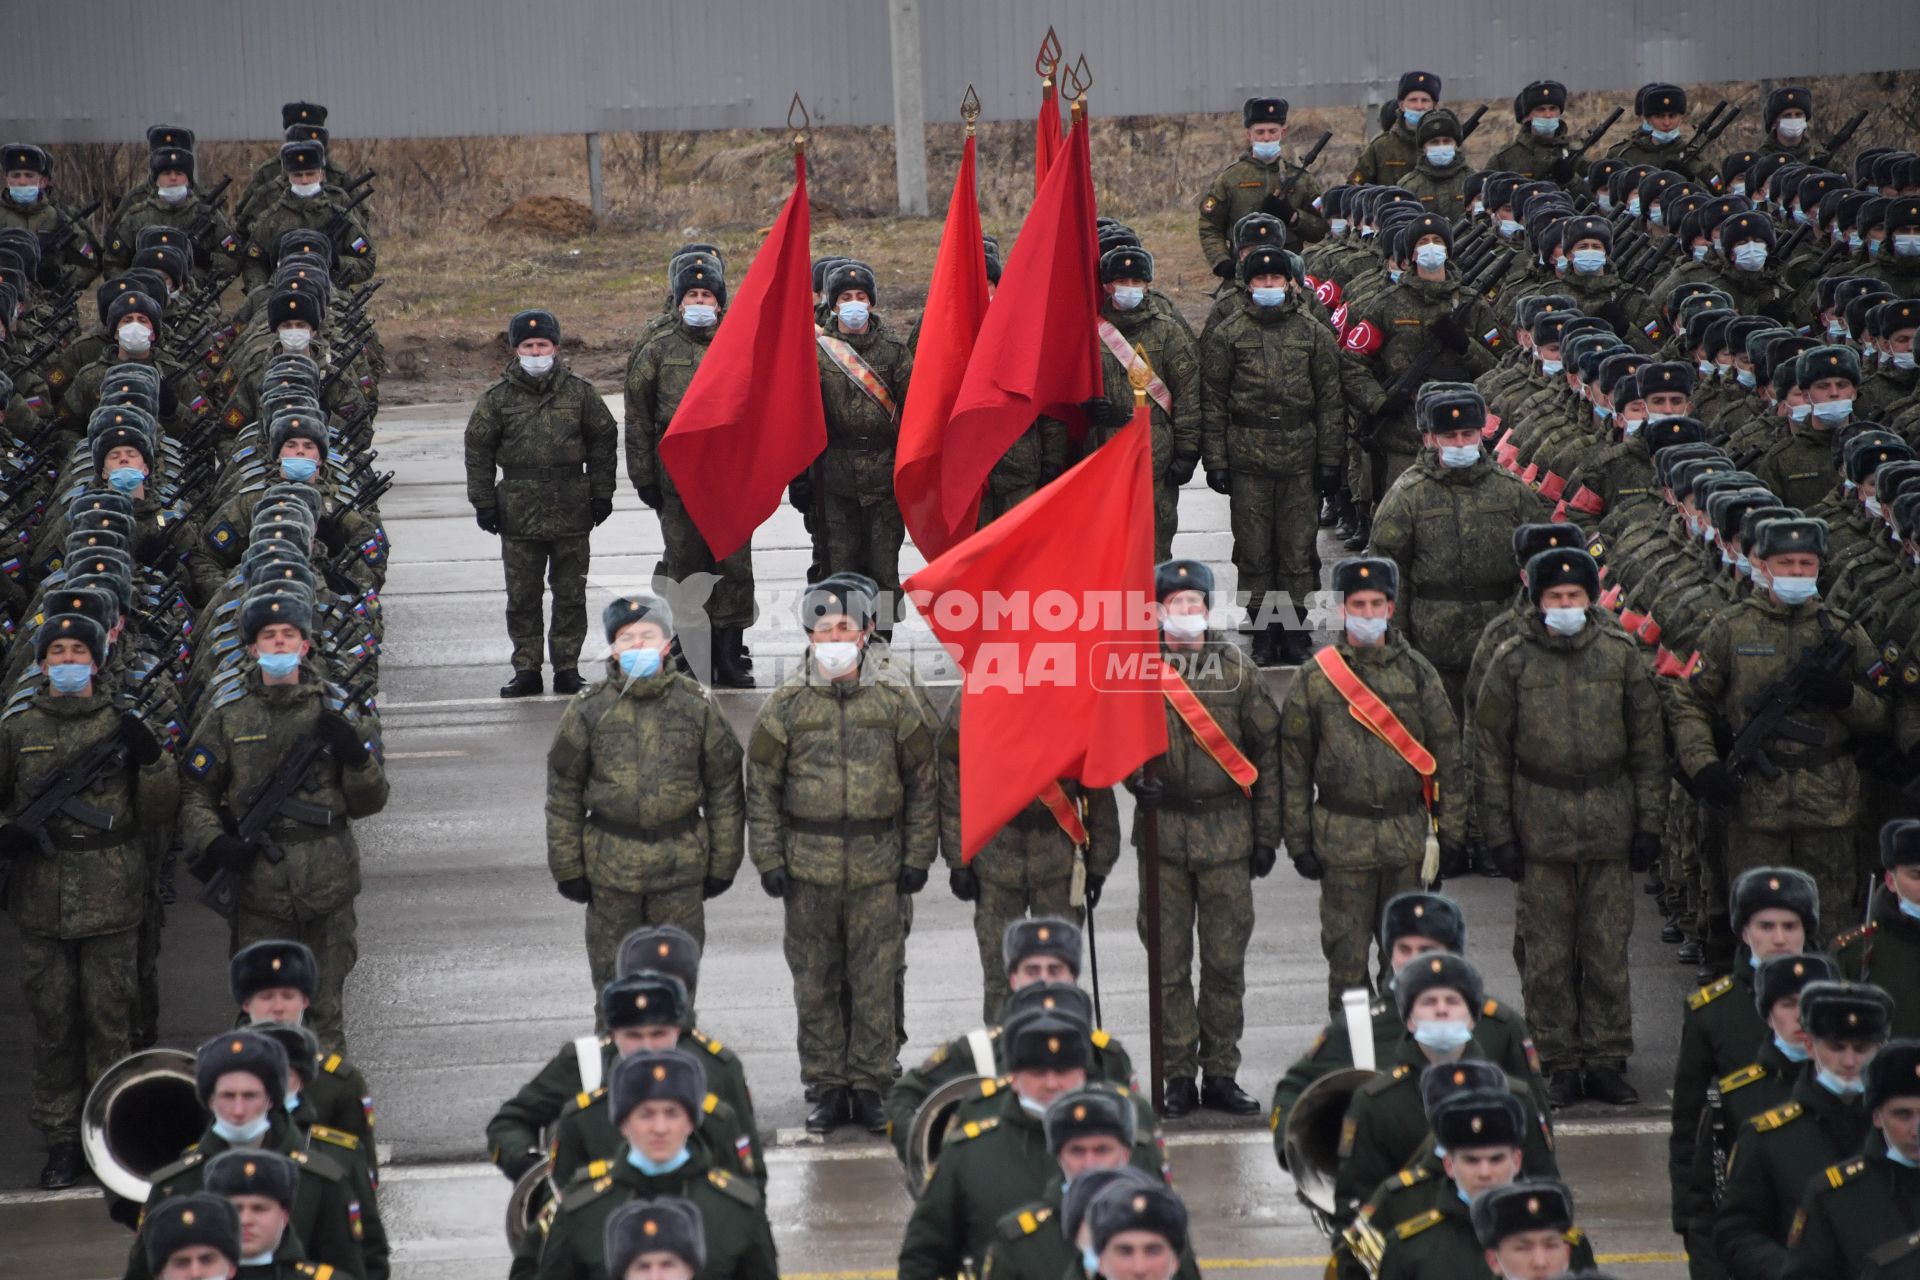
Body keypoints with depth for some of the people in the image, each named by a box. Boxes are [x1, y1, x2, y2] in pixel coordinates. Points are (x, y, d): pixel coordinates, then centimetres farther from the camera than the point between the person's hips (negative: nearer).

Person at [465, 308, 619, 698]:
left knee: (570, 593, 5)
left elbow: (603, 441, 11)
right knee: (522, 596, 3)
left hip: (572, 508, 0)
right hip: (518, 510, 0)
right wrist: (484, 501, 1)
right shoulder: (497, 397, 2)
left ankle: (567, 667, 13)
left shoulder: (580, 392, 4)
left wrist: (601, 493, 7)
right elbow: (478, 450, 6)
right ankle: (526, 669, 10)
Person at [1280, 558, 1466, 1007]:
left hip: (1407, 832, 1)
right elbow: (1293, 764, 3)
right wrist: (1299, 841, 0)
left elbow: (1447, 753, 6)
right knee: (1346, 952, 2)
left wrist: (1452, 833, 2)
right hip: (1342, 835, -1)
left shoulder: (1417, 672, 4)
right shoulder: (1316, 678, 0)